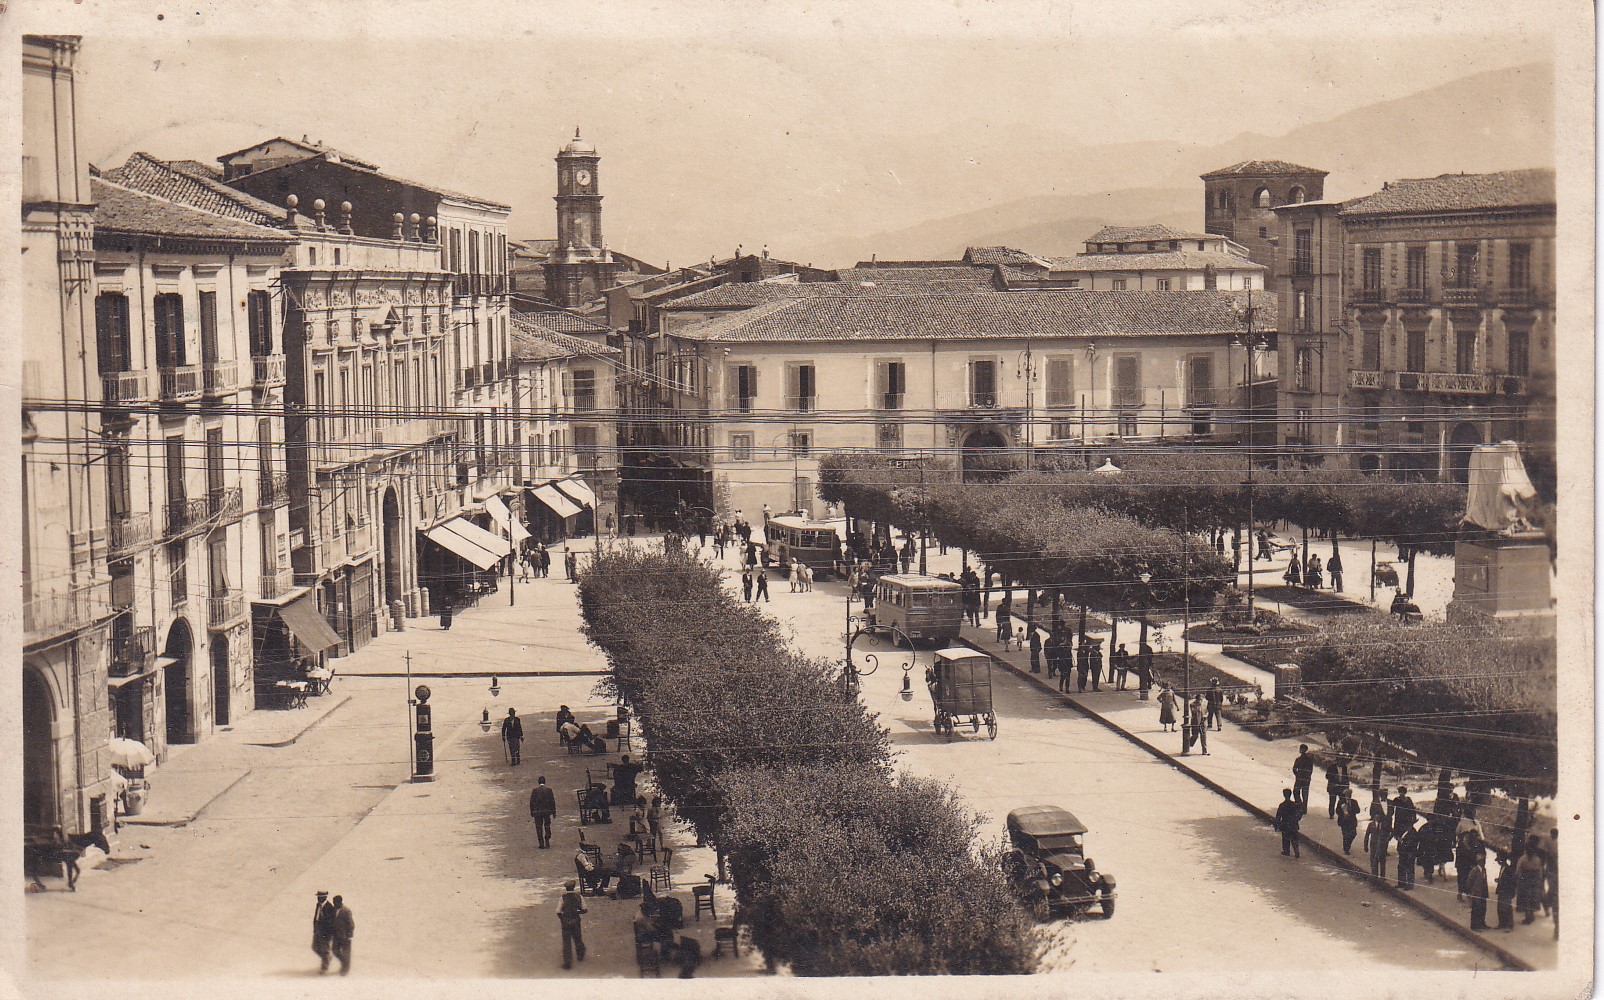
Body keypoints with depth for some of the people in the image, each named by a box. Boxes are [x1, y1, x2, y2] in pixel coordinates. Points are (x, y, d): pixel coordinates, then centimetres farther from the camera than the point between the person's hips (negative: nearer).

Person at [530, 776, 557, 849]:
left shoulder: (534, 790, -4)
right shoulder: (549, 789, -2)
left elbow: (532, 802, -3)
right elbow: (552, 801, 0)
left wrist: (532, 812, 4)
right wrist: (554, 811, 6)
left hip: (537, 811, -1)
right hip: (547, 811, 1)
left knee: (539, 827, 4)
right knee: (547, 826, 15)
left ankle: (541, 843, 0)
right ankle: (547, 842, 8)